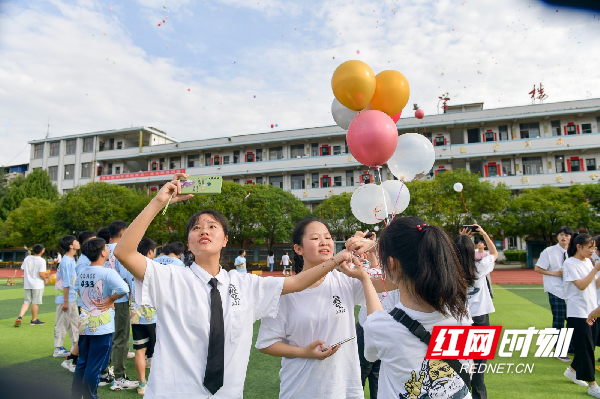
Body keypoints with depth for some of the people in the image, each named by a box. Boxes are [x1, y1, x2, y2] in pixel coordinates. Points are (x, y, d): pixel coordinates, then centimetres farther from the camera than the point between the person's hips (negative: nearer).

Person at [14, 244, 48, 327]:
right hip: (37, 284, -6)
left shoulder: (27, 258, 4)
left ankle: (20, 317, -2)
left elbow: (23, 269, 7)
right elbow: (41, 274, -19)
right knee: (35, 302, 5)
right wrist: (45, 280, -2)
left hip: (27, 284, 6)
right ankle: (34, 320, 15)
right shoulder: (41, 261, -15)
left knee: (27, 301, 15)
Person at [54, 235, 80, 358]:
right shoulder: (66, 262, -21)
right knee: (62, 324, 3)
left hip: (72, 298, 9)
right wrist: (65, 301, -19)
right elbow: (66, 283, -21)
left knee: (74, 322, 17)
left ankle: (76, 345, 28)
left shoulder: (72, 260, 8)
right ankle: (58, 349, 15)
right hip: (65, 298, -9)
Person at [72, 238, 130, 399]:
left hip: (84, 325, 7)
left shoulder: (81, 271, 4)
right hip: (101, 327, -7)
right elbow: (123, 289, -33)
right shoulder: (107, 272, -19)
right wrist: (110, 300, -17)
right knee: (95, 366, 5)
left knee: (82, 363, 22)